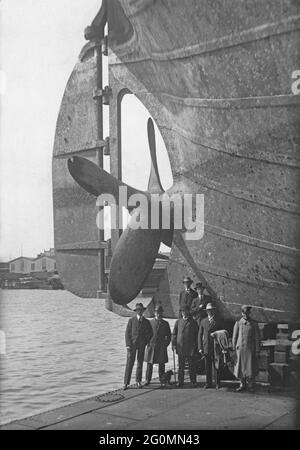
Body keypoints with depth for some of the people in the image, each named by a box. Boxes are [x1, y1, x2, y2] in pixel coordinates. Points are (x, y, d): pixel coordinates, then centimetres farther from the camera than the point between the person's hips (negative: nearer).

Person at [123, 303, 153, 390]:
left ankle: (138, 381, 17)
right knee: (129, 363, -5)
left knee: (140, 363, 6)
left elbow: (150, 333, 14)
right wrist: (128, 344, -10)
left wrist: (146, 342, 3)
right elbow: (127, 333, -2)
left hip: (141, 345, 2)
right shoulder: (131, 320, 1)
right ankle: (126, 383, -3)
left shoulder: (146, 322, 6)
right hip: (132, 344, -2)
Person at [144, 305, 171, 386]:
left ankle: (162, 380, 9)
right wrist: (147, 343, 1)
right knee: (149, 364, 3)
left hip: (161, 347, 0)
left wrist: (166, 344, 2)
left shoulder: (165, 324, 7)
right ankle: (147, 380, 13)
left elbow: (168, 336, 12)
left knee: (161, 364, 2)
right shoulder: (150, 322, 5)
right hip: (151, 345, 0)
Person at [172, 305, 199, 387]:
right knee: (180, 366, 5)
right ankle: (180, 382, 11)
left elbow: (196, 335, 4)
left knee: (192, 366, 1)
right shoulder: (178, 322, 11)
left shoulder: (193, 322, 5)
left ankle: (193, 382, 8)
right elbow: (174, 334, 11)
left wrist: (195, 347, -2)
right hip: (180, 347, 2)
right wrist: (174, 344, 1)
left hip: (190, 348, -2)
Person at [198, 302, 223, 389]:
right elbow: (200, 335, 11)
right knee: (207, 367, 4)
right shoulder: (203, 321, 10)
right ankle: (208, 383, 12)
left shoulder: (218, 321, 5)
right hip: (206, 348, 2)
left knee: (216, 366, -1)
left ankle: (217, 383, 7)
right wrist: (200, 348, 3)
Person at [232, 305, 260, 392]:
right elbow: (234, 337, 8)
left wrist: (257, 351, -2)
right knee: (240, 367, 4)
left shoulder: (254, 324, 1)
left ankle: (251, 385, 15)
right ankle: (242, 384, 16)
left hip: (250, 349, -1)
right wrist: (234, 349, 5)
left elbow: (257, 338, 2)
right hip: (240, 348, 1)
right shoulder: (238, 323, 4)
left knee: (251, 368, 0)